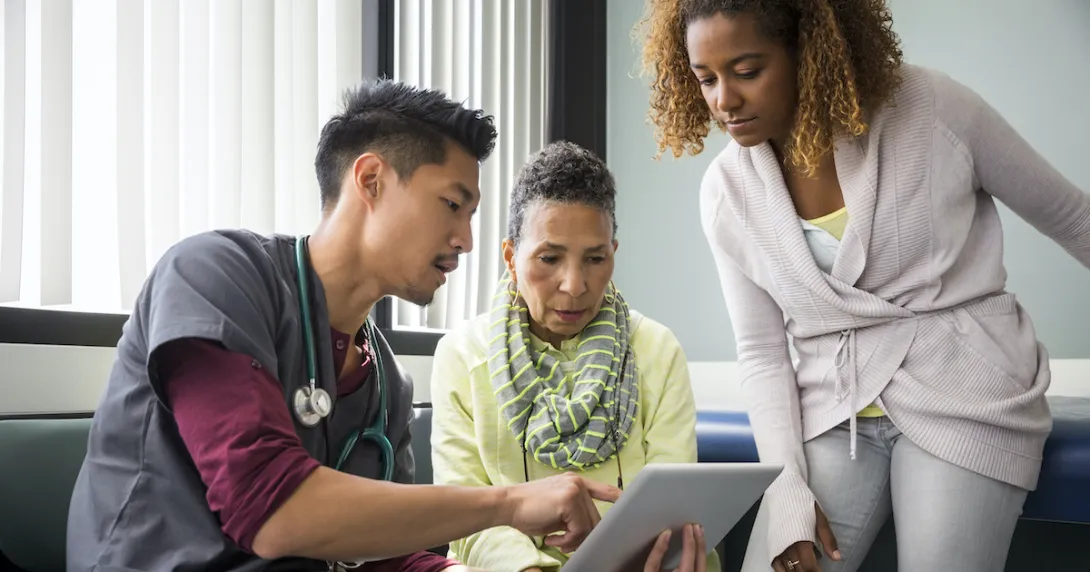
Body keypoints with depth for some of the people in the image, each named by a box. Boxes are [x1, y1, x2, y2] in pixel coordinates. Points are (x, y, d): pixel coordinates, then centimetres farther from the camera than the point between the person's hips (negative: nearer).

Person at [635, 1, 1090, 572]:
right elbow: (761, 353, 3)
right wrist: (788, 489, -9)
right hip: (835, 410, 3)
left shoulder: (932, 107, -11)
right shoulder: (727, 192, -2)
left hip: (964, 395, -2)